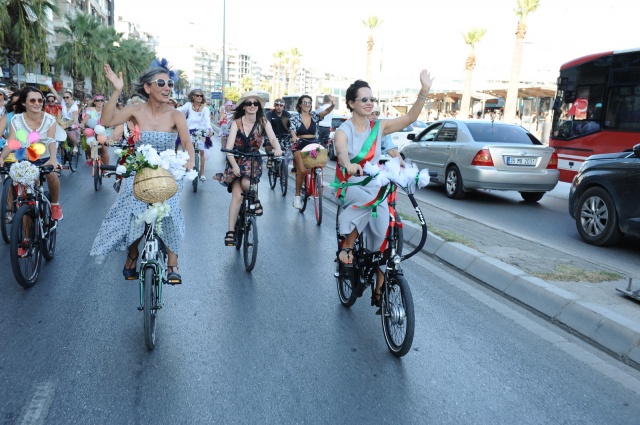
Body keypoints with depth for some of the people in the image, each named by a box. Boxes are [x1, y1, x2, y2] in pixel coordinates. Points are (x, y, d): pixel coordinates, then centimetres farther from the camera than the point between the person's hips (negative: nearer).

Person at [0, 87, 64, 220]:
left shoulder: (49, 119, -12)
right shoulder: (16, 120, -11)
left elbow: (51, 141, -26)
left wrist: (53, 158, -47)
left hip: (45, 158, -1)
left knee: (52, 174, -32)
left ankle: (55, 204, -5)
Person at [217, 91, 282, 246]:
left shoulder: (263, 122, -5)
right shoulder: (236, 122, -9)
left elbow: (272, 138, -20)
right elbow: (228, 147, -17)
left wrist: (277, 148, -43)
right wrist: (234, 165, -31)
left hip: (254, 161, 1)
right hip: (237, 161, 0)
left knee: (246, 183, -30)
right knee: (237, 196, -15)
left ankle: (255, 200, 6)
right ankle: (231, 231, -7)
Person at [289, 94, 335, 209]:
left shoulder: (315, 115, 6)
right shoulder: (295, 118, 2)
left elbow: (326, 111, -11)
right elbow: (293, 132, -10)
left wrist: (332, 105, -34)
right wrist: (294, 137, -35)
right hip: (300, 145, -3)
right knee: (302, 170, -23)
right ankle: (297, 196, -9)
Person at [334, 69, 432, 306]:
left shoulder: (379, 127, 3)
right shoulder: (344, 130, -8)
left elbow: (410, 117, -5)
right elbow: (341, 151, -30)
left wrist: (424, 91, -19)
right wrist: (348, 165, -53)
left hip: (375, 186, 4)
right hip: (348, 186, -3)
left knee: (381, 239, -7)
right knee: (366, 200, -38)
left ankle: (379, 291, 9)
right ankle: (346, 247, -17)